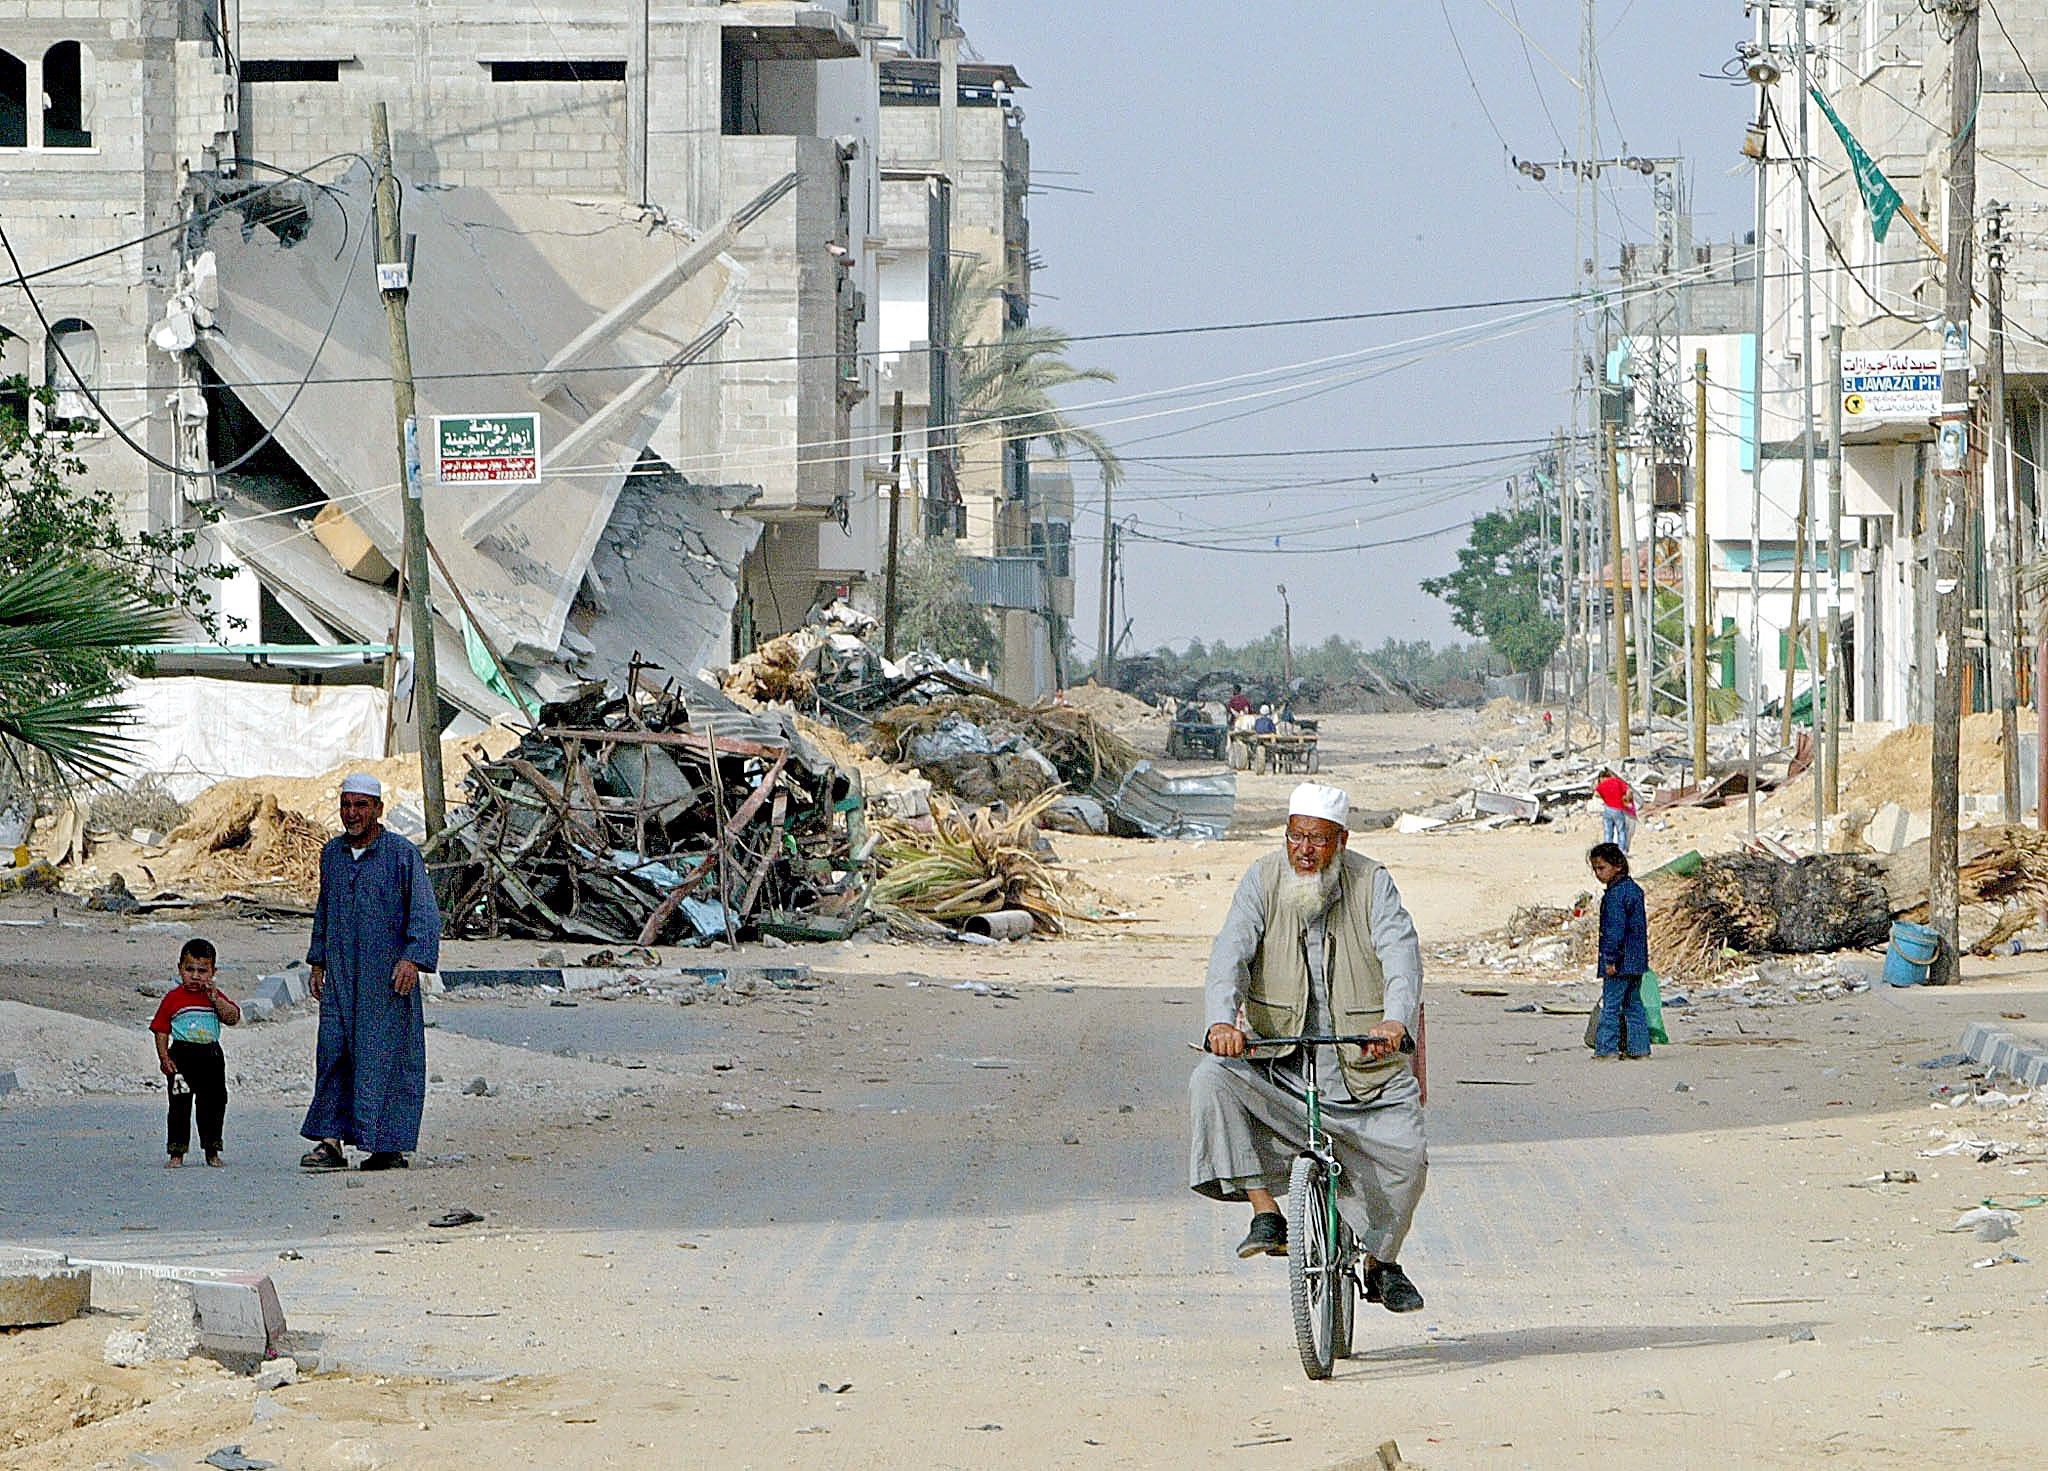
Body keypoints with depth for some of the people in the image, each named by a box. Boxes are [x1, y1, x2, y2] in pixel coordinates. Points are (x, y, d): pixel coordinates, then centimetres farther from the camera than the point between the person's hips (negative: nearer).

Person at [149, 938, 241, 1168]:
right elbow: (161, 1030, 1)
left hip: (211, 1056, 2)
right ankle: (177, 1153, 2)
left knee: (212, 1105, 7)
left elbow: (233, 1017, -6)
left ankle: (212, 1151, 18)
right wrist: (164, 1058, -7)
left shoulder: (215, 996, 6)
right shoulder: (174, 998, 0)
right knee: (179, 1105, -2)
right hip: (181, 1056, -2)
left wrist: (215, 999, -17)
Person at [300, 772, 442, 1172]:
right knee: (334, 1052, -3)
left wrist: (413, 959, -22)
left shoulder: (402, 854, -6)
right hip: (341, 975, 5)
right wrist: (318, 961, 19)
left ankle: (391, 1146, 0)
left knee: (386, 1055, -4)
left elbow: (425, 914, -10)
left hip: (387, 976, -5)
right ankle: (331, 1141, -2)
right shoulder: (332, 853, 12)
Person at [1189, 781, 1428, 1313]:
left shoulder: (1372, 884, -3)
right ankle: (1265, 1214, -22)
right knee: (1212, 1079, -27)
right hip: (1277, 1058, 1)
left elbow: (1402, 955, -17)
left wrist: (1395, 1020, -38)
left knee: (1405, 1154, -18)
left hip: (1362, 1063, -1)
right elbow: (1230, 954, -15)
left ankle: (1382, 1261, 10)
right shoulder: (1263, 881, -1)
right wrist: (1223, 1021, -35)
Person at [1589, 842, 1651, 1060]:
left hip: (1621, 961, -9)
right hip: (1637, 960, 9)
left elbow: (1616, 929, -20)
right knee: (1634, 1005, 12)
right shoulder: (1635, 889, 13)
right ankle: (1639, 1047, 13)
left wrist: (1610, 958, -18)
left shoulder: (1615, 895, -16)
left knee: (1611, 1005, -4)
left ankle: (1606, 1048, -3)